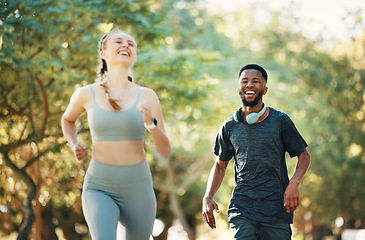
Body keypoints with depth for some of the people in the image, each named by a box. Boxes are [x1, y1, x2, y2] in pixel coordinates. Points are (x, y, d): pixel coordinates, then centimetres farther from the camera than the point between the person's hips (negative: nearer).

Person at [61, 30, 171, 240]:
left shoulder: (147, 96, -3)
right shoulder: (86, 94, -2)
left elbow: (165, 150, -5)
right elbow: (68, 119, 21)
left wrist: (150, 122, -24)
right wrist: (74, 146, 2)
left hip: (137, 190, 2)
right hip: (100, 190, -1)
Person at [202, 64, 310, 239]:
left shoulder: (280, 121, 2)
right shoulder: (229, 127, 8)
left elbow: (304, 155, 9)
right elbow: (220, 165, 20)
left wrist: (294, 183, -10)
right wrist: (207, 197, 5)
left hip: (276, 210, 0)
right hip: (241, 209, 1)